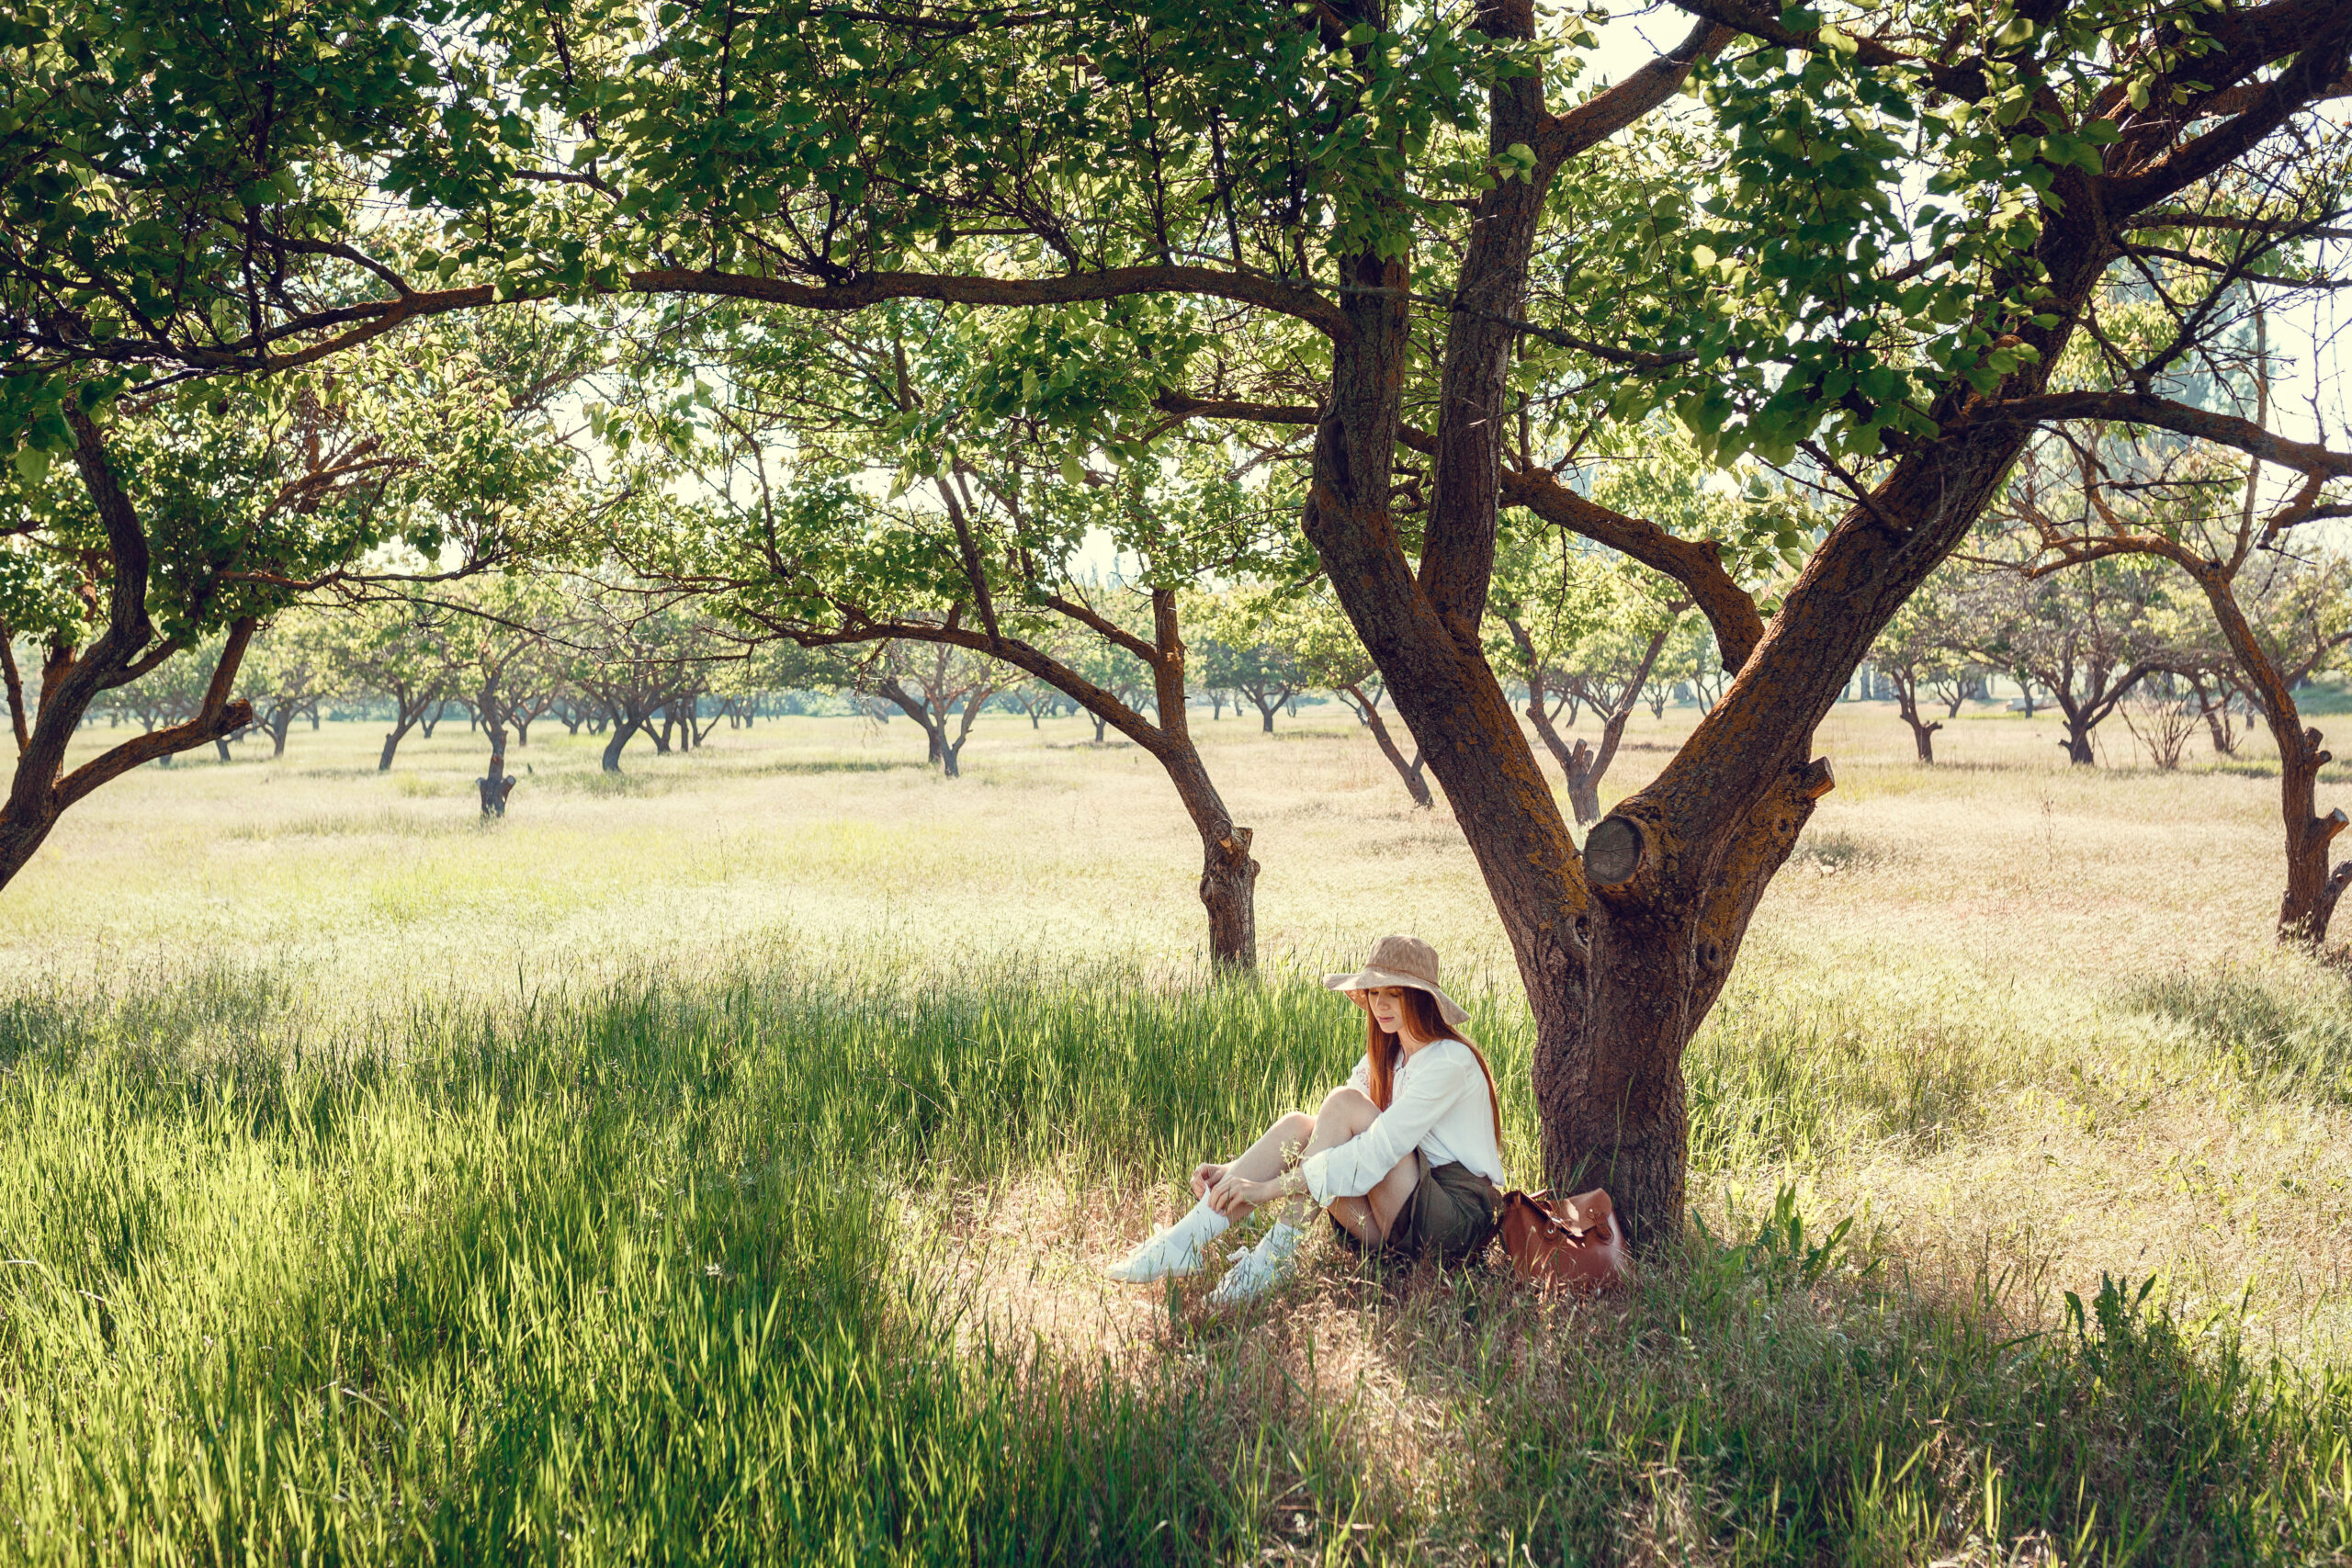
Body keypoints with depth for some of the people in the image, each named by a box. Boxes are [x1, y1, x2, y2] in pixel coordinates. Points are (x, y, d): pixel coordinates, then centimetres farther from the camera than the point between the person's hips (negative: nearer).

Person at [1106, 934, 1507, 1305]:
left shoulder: (1451, 1060, -13)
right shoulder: (1386, 1058, 15)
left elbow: (1382, 1148, -24)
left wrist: (1271, 1186, -28)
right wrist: (1234, 1171, -5)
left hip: (1463, 1216, -7)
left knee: (1344, 1104, -23)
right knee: (1297, 1126, -12)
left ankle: (1277, 1252, -25)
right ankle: (1189, 1239, -24)